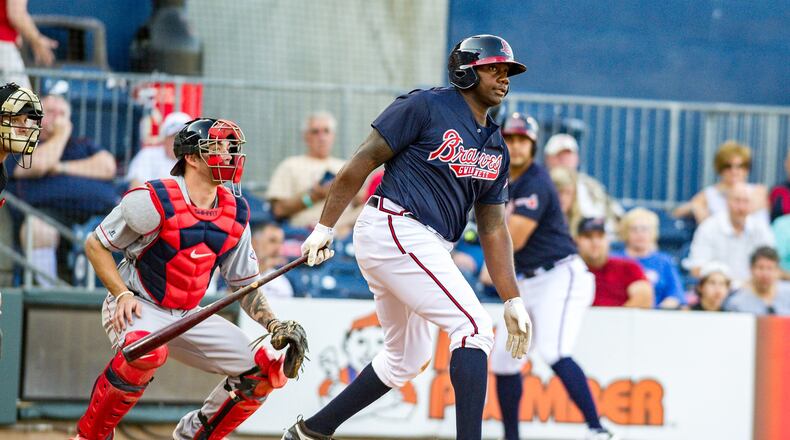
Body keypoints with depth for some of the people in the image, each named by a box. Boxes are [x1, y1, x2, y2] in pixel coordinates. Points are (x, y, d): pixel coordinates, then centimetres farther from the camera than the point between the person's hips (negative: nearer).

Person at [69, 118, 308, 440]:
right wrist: (123, 294, -20)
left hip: (188, 317, 7)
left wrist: (275, 326, -4)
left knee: (268, 371, -2)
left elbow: (245, 284, 11)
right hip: (136, 307, -7)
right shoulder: (153, 200, -17)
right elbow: (95, 245, -8)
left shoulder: (235, 212, 2)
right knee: (147, 352, -41)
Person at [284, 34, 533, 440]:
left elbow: (492, 229, 14)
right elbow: (362, 163, -8)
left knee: (408, 357, 17)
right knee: (473, 327, -16)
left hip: (425, 250, 9)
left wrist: (513, 301, 6)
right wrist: (324, 230, -12)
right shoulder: (425, 107, -7)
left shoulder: (496, 150, 16)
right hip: (394, 229, -9)